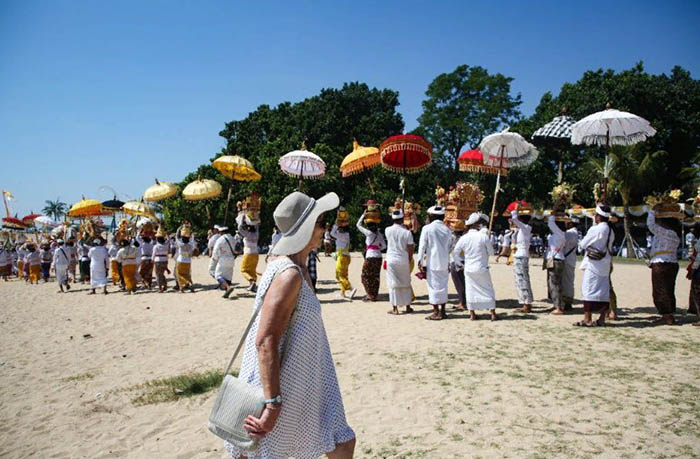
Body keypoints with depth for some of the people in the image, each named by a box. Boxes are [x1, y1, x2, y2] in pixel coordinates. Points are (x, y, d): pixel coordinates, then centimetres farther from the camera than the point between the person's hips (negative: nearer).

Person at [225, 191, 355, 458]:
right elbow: (265, 342, -28)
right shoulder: (289, 274, -23)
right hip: (280, 390, -10)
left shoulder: (298, 268, 8)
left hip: (301, 384, 10)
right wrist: (272, 403, -29)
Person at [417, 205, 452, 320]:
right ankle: (442, 311, 17)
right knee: (443, 286, 11)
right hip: (444, 262, 5)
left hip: (432, 262, -5)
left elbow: (422, 246, -8)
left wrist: (420, 261, -3)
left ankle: (436, 313, 1)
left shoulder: (427, 228, -7)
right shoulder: (447, 229, 7)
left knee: (434, 286, 0)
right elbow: (448, 247, 12)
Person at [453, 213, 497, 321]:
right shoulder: (483, 236, -12)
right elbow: (491, 252, -3)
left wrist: (459, 264, 16)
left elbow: (456, 252, 2)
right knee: (488, 290, 9)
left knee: (470, 290, 11)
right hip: (482, 268, -2)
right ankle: (493, 314, 12)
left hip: (468, 269, 3)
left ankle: (472, 314, 14)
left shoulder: (464, 238, -5)